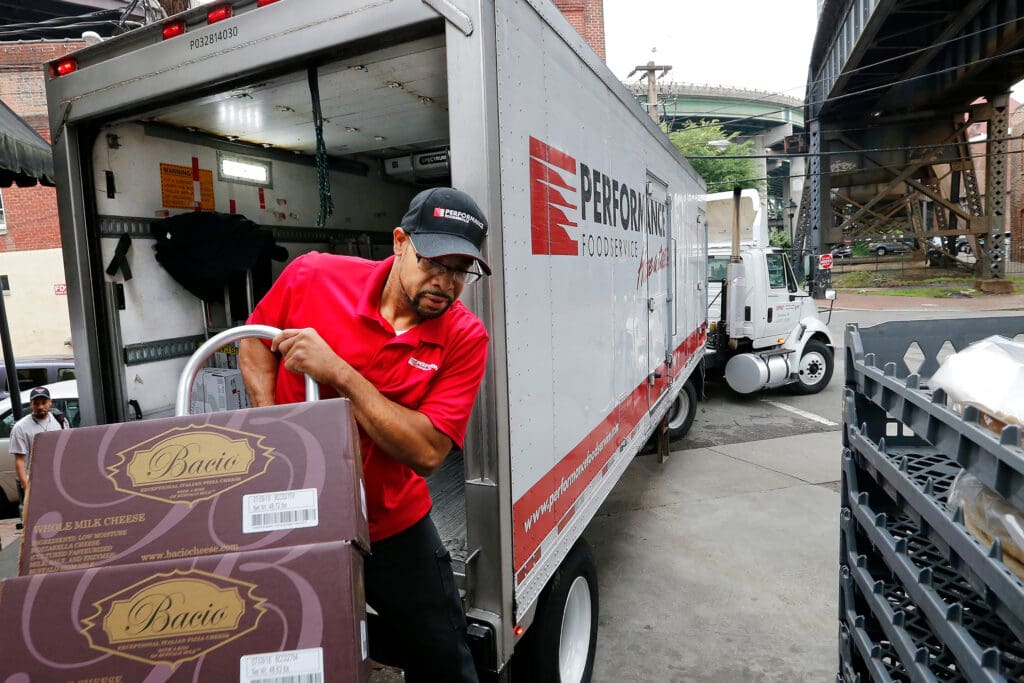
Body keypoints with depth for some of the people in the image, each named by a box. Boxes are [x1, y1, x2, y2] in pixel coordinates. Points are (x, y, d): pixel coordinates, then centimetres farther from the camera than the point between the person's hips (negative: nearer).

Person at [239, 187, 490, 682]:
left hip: (392, 527, 0)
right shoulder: (312, 277, -15)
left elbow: (428, 451, -25)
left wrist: (336, 371, -30)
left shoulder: (464, 339, -17)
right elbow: (255, 340, 5)